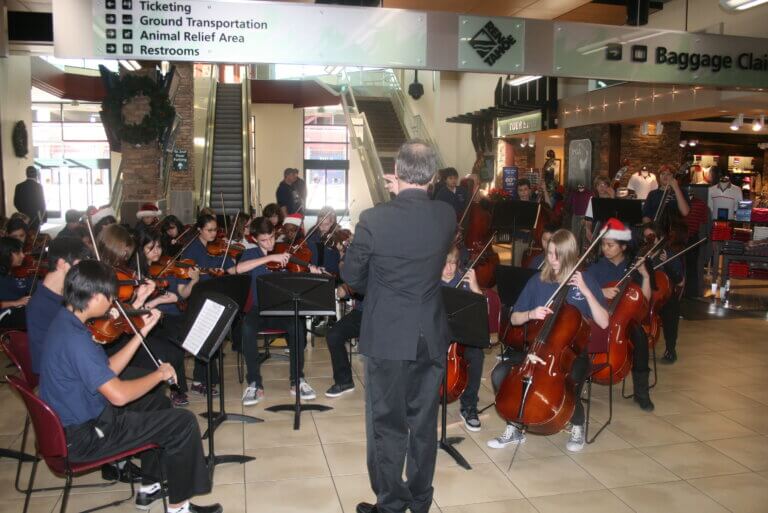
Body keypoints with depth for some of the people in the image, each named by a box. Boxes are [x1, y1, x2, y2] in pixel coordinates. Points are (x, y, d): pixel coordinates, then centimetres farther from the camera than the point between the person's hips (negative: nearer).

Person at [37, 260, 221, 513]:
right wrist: (160, 374, -16)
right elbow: (119, 395, -33)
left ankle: (150, 488, 31)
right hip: (85, 435, -10)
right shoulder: (74, 338, -30)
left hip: (77, 418, 10)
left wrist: (142, 332, 3)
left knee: (157, 403, 25)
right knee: (183, 422, -8)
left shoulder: (65, 320, 2)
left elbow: (108, 371, 7)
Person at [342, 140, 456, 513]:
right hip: (432, 337, 4)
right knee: (424, 422, 18)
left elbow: (351, 276, -5)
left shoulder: (374, 220, -18)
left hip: (387, 338, -4)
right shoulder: (447, 216, -6)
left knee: (387, 425, 10)